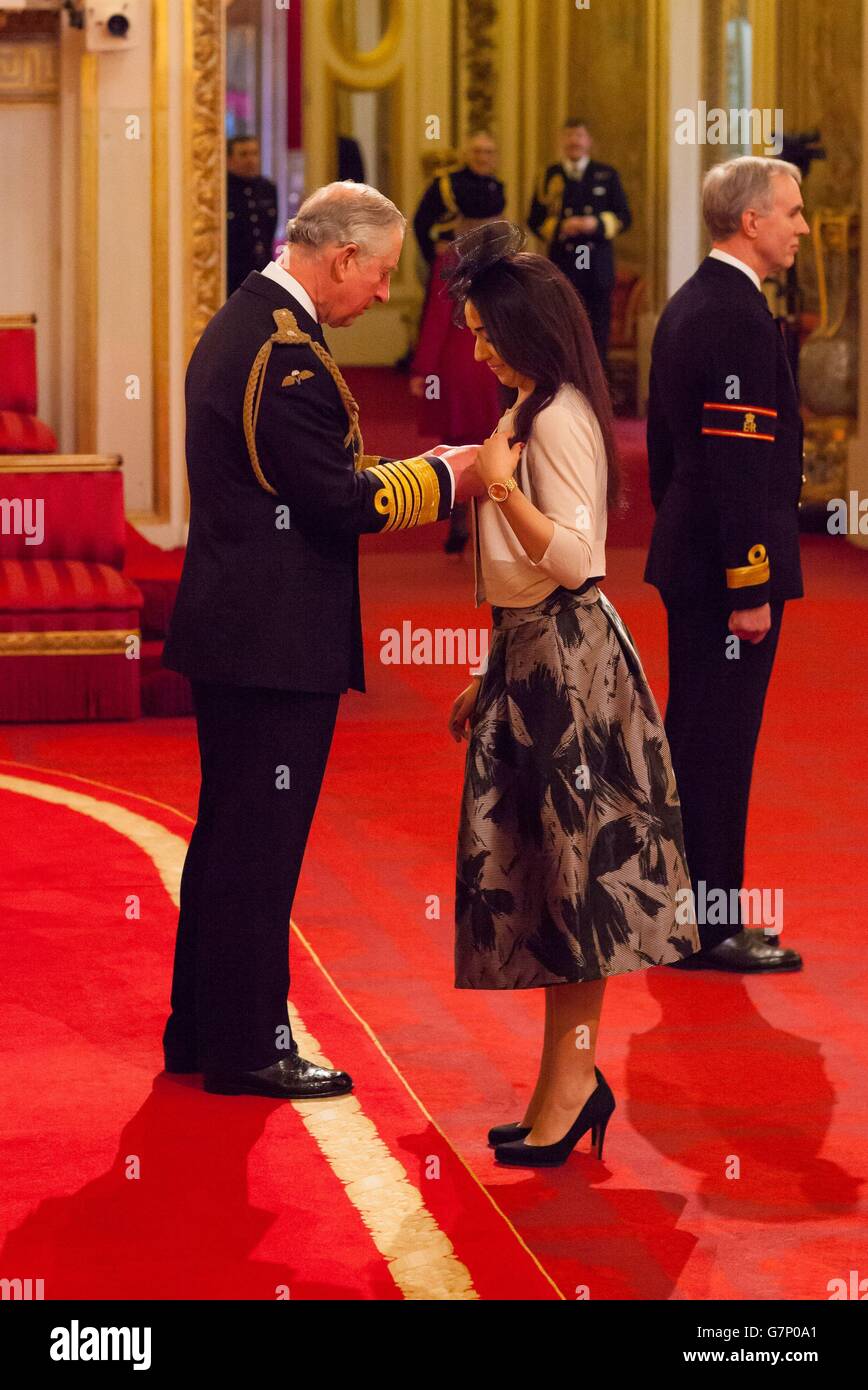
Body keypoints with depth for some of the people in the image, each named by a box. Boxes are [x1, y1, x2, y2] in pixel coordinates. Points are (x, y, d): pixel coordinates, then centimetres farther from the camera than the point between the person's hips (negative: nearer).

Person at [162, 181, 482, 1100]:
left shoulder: (238, 325, 13)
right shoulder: (287, 351, -19)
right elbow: (338, 501, -21)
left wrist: (406, 476, 10)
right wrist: (440, 477, -8)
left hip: (230, 630, 10)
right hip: (277, 639, -10)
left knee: (229, 835, 17)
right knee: (261, 844, -2)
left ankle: (200, 1031, 26)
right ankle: (248, 1049, 5)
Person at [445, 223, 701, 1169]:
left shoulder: (560, 419, -15)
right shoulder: (532, 414, 15)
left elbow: (573, 559, -23)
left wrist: (501, 486, -28)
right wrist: (492, 676, 21)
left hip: (565, 660, -10)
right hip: (533, 661, 10)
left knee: (571, 872, -5)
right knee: (536, 870, 9)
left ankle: (571, 1081, -1)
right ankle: (568, 1080, 13)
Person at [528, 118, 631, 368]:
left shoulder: (607, 175, 10)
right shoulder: (550, 176, 8)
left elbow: (624, 217, 6)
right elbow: (535, 220, 5)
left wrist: (598, 224, -12)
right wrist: (560, 227, -14)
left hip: (598, 266, 1)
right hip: (562, 265, -1)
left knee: (599, 328, 3)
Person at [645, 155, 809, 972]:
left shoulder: (685, 307, 13)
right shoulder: (737, 317, -18)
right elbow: (738, 461, -22)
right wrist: (749, 587, -21)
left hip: (686, 559, 10)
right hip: (727, 566, -10)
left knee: (696, 740, 16)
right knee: (720, 744, -4)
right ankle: (709, 930, 1)